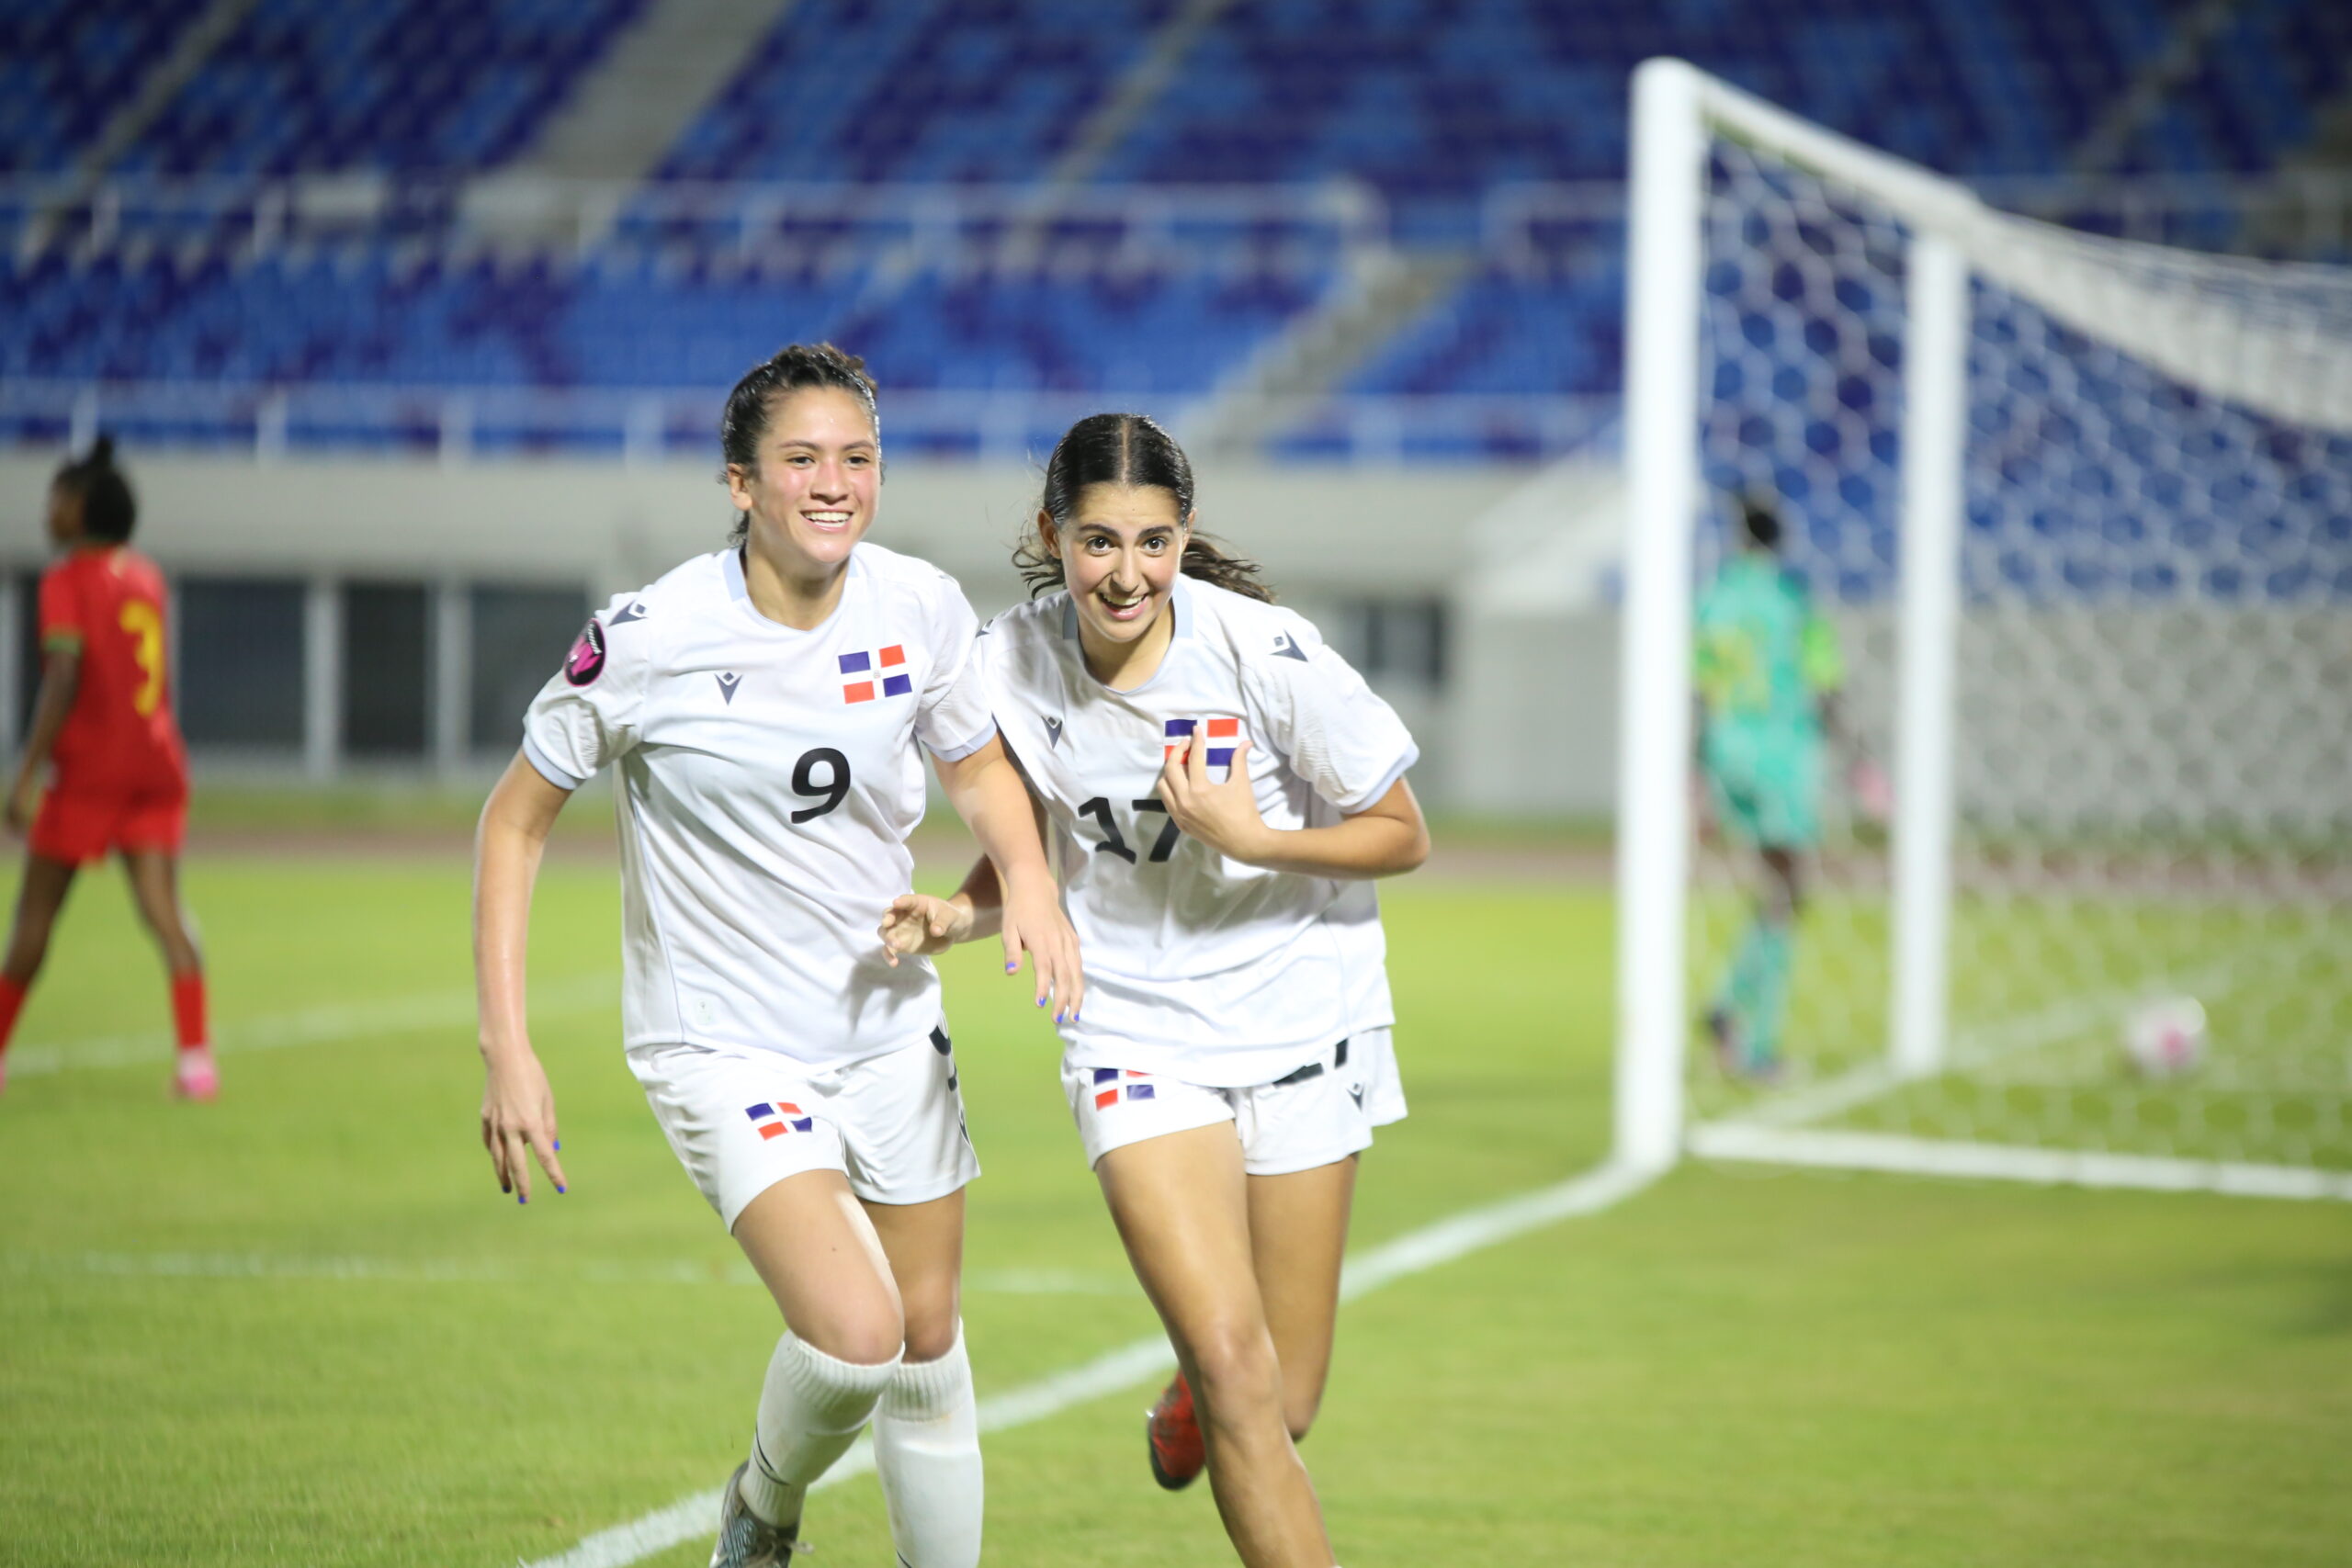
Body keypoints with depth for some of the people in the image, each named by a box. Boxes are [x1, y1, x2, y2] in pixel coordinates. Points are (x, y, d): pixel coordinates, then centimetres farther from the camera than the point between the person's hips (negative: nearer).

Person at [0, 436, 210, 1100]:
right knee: (163, 909, -3)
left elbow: (63, 680, -18)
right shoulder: (145, 577, 13)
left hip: (90, 766, -6)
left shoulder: (66, 582, -8)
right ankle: (195, 1057, -17)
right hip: (158, 765, 6)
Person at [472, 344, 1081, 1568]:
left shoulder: (922, 609, -6)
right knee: (855, 1333, -21)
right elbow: (515, 821, -8)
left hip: (890, 1028, 5)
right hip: (724, 1043, -5)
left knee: (928, 1340, 12)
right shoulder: (649, 639, -19)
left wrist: (1026, 878, -10)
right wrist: (507, 1049, -13)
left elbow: (978, 767, 12)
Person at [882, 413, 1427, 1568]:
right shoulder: (1010, 665, -8)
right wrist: (963, 913, -12)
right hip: (1136, 1033, 1)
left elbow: (1403, 836, -8)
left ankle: (1191, 1398, 42)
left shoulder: (1267, 653, -18)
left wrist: (1251, 840, -22)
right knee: (1234, 1365, -17)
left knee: (1283, 1404, 5)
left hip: (1298, 1026, -1)